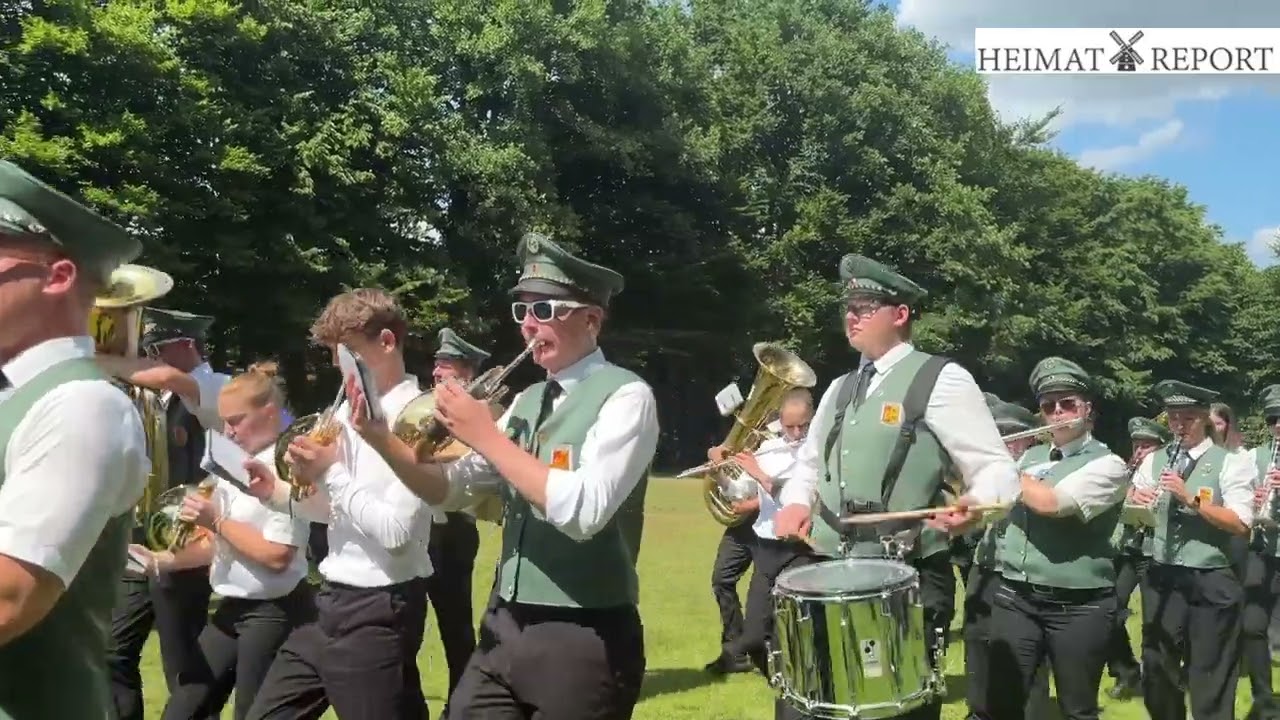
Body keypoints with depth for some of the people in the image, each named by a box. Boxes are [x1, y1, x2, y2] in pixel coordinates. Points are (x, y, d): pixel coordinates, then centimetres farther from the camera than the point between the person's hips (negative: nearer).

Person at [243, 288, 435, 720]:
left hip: (378, 611, -9)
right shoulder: (349, 410, 9)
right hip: (334, 602, 9)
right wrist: (276, 492, 3)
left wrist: (330, 472, -17)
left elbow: (395, 531, -24)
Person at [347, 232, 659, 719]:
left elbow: (584, 510, -25)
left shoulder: (625, 396, -12)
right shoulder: (527, 400, 9)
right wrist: (382, 439, -5)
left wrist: (485, 436, -19)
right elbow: (449, 491, 11)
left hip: (582, 639, -6)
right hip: (506, 628, 6)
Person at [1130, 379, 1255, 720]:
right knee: (1157, 672, 14)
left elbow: (1240, 524, -15)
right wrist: (1138, 504, -19)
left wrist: (1191, 498, -25)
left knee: (1210, 682, 5)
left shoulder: (1231, 462, -4)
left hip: (1213, 583, -4)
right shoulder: (1153, 461, 8)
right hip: (1162, 579, 4)